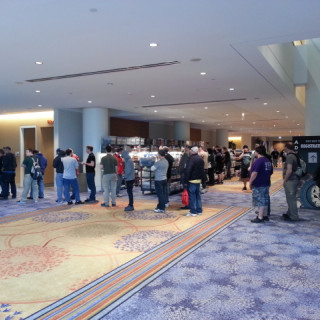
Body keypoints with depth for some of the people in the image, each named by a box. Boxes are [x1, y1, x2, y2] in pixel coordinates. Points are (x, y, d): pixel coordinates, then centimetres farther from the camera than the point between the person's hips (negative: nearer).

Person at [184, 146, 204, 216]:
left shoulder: (191, 159, -17)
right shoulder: (200, 159, 12)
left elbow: (188, 170, -21)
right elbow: (202, 170, 18)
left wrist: (186, 180, -15)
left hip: (192, 180, -8)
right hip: (199, 179, 8)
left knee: (192, 196, -3)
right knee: (198, 195, 14)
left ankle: (193, 212, -1)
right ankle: (199, 210, 19)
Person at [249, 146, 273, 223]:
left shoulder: (258, 161, -17)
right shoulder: (268, 161, 12)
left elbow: (254, 173, -22)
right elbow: (270, 172, 19)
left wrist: (250, 183, -14)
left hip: (258, 185, -9)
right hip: (266, 184, 9)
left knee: (260, 201, -4)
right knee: (265, 200, 15)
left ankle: (260, 217, -1)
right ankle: (265, 215, 24)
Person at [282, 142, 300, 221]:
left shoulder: (289, 156, -17)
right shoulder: (295, 156, 13)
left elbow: (289, 170, -22)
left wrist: (285, 180, -14)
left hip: (290, 180, -10)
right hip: (295, 179, 10)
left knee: (291, 198, -3)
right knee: (291, 198, 18)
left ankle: (294, 217, 3)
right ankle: (289, 214, 29)